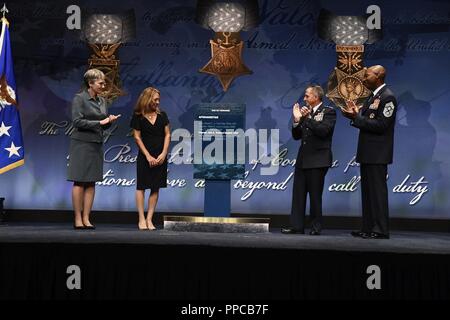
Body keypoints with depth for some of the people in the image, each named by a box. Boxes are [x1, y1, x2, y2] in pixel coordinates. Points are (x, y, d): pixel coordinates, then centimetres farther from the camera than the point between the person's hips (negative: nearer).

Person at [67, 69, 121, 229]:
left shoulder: (102, 100, 13)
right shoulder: (79, 98, -5)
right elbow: (77, 121, -14)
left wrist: (109, 121, -4)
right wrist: (99, 122, -15)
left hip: (97, 144, 6)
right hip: (82, 144, -6)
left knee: (91, 183, 4)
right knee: (80, 182, -3)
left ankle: (86, 218, 8)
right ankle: (78, 218, 3)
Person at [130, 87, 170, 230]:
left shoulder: (162, 115, 6)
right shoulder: (138, 116, -2)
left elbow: (167, 135, 5)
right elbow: (137, 138, -4)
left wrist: (163, 154, -6)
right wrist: (148, 156, -8)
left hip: (161, 157, 3)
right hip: (145, 157, -3)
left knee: (156, 188, 3)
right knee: (141, 186, 0)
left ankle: (149, 219, 9)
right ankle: (141, 219, 7)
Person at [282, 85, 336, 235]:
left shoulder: (328, 112, -3)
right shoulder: (306, 112, 15)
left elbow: (323, 131, -19)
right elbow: (296, 136, 13)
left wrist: (307, 118, -16)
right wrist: (297, 119, -1)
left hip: (318, 160, -6)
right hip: (303, 159, 7)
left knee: (315, 194, 0)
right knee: (298, 194, 6)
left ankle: (316, 227, 11)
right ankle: (297, 226, 11)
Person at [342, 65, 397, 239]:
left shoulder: (387, 97, -12)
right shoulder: (372, 97, 17)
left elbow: (381, 125, -20)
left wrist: (357, 117, -18)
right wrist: (356, 114, 0)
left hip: (377, 154, -9)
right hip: (367, 153, 10)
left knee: (378, 191, -5)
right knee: (367, 191, 12)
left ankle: (381, 230, 3)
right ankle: (368, 228, 20)